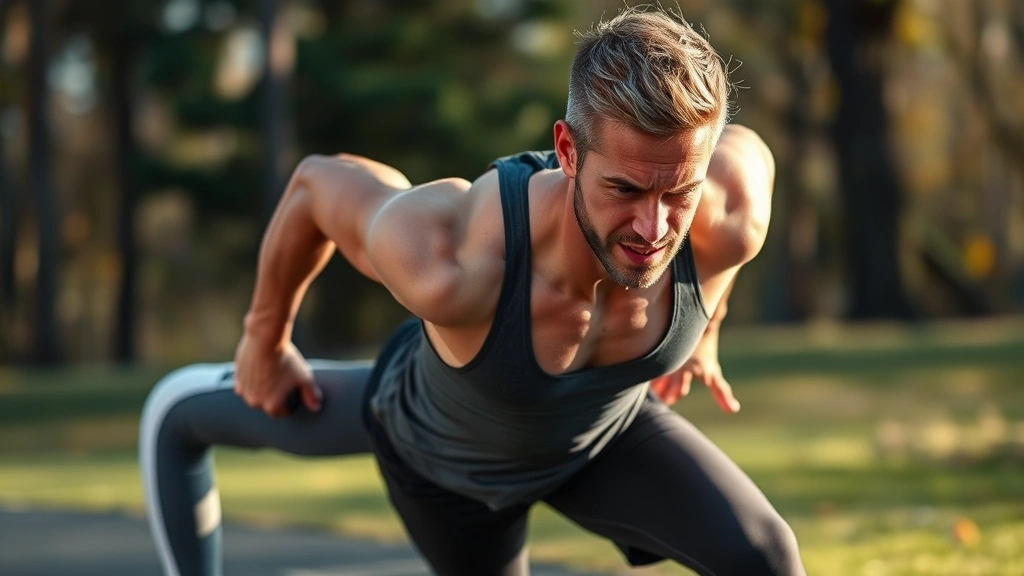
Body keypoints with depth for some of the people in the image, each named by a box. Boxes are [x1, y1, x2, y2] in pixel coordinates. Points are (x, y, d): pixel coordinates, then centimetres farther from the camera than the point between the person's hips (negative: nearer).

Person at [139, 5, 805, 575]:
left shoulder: (730, 217, -39)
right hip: (438, 442, -1)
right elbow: (320, 182, -24)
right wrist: (267, 337, -4)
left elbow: (745, 150, -10)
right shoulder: (449, 267, -47)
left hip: (608, 430, 1)